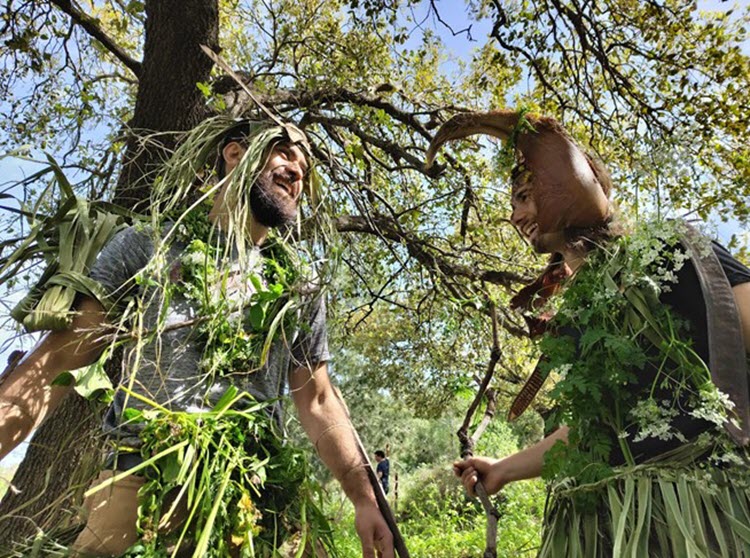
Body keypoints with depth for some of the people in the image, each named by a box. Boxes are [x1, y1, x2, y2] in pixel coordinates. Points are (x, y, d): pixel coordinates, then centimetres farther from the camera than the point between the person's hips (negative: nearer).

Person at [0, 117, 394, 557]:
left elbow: (319, 401, 10)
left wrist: (365, 500, 6)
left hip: (254, 495, 2)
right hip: (139, 482, -1)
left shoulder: (299, 288, 9)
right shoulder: (150, 245, 4)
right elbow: (59, 361, -1)